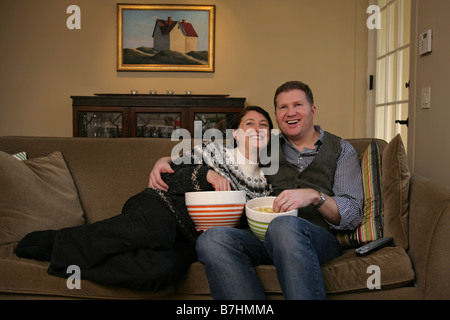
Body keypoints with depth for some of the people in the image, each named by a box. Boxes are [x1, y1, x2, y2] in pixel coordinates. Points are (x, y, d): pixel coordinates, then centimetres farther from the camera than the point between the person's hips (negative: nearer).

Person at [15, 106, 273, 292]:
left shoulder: (264, 186, 18)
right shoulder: (213, 150, 13)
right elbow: (168, 176, 3)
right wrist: (207, 174, -13)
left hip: (186, 241, 1)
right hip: (159, 206, -1)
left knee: (161, 268, -37)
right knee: (156, 229, -41)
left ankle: (73, 264, -23)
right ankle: (55, 242, -23)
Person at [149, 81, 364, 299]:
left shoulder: (341, 150, 17)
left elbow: (353, 215, 6)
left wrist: (314, 196, -14)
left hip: (318, 237, -2)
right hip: (265, 236, 3)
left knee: (284, 226, -38)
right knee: (212, 239, -29)